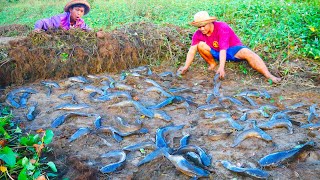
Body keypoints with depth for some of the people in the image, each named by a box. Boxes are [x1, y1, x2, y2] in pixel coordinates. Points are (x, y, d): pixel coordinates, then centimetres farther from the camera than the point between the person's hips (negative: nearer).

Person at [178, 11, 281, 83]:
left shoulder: (222, 27, -28)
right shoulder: (198, 34, -15)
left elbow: (223, 49, -36)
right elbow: (192, 50, -18)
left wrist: (221, 68, -45)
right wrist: (186, 67, -28)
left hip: (233, 49, -4)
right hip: (216, 52, 4)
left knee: (248, 53, -35)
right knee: (200, 45, -23)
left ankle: (269, 76, -42)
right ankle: (212, 64, -2)